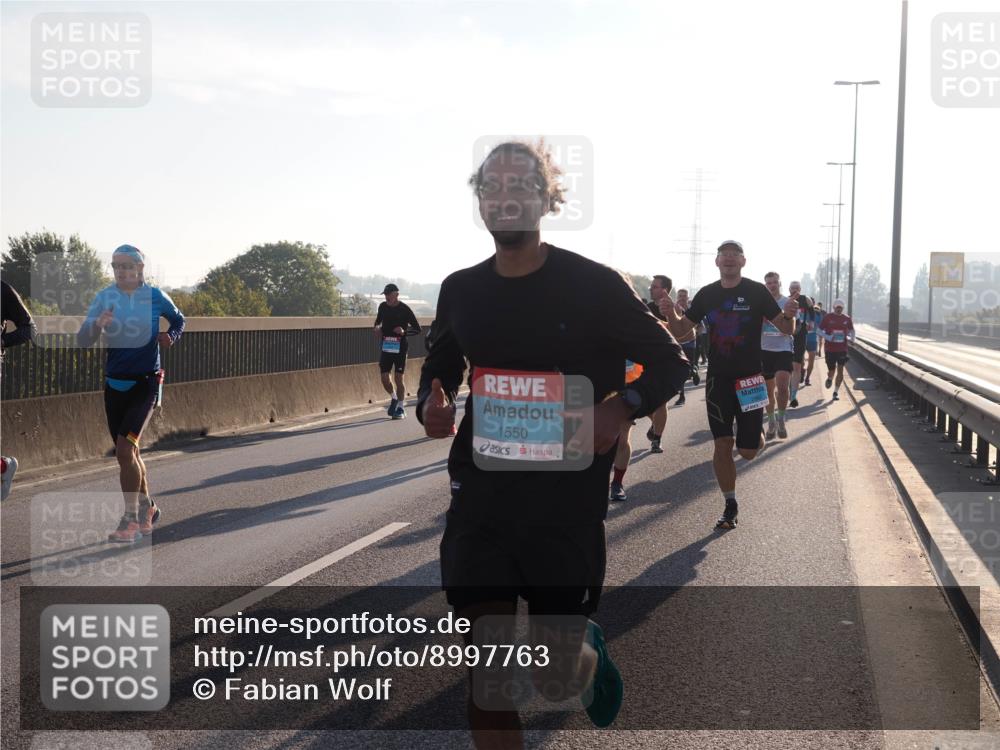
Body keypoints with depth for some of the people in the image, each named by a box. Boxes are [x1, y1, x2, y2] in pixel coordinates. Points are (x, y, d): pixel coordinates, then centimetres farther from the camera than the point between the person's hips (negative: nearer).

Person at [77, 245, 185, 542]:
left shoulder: (155, 296, -5)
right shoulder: (104, 297, 0)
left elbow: (179, 320, 15)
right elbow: (82, 340, -5)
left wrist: (170, 336, -5)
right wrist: (98, 324, -25)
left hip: (145, 383, -4)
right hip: (114, 383, 4)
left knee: (125, 449, -16)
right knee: (129, 452, 14)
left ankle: (131, 519, -8)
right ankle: (147, 507, 34)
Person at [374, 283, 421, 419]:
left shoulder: (404, 309, -9)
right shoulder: (383, 306, 4)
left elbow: (417, 329, -5)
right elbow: (378, 320, 24)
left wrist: (404, 332, -22)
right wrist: (377, 327, 1)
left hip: (400, 348, -4)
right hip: (386, 347, 4)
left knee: (399, 378, -3)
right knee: (384, 377, 2)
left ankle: (400, 408, 10)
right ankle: (394, 399, 29)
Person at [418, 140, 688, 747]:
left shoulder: (593, 286, -9)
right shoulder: (462, 291, 3)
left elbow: (670, 363, -1)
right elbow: (440, 368, 20)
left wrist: (621, 405, -21)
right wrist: (432, 406, -4)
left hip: (568, 498, -3)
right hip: (481, 493, 3)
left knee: (557, 667, 8)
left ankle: (589, 651, 47)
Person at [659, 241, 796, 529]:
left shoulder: (757, 292, -5)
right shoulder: (707, 294, 4)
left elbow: (785, 328, -4)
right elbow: (681, 329, 9)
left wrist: (789, 315, -27)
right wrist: (670, 313, -12)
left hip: (749, 378, -2)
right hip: (717, 378, 2)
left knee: (748, 451, -2)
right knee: (722, 446, 0)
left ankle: (758, 434, 35)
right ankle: (730, 506, 14)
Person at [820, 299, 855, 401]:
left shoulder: (846, 319, 4)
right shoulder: (827, 317, -4)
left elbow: (851, 330, 20)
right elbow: (820, 330, -2)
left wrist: (851, 338, 0)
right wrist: (827, 337, -19)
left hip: (842, 349, 2)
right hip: (830, 349, -2)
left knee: (840, 370, -4)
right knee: (831, 370, 4)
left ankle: (836, 392, 6)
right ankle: (829, 378, 41)